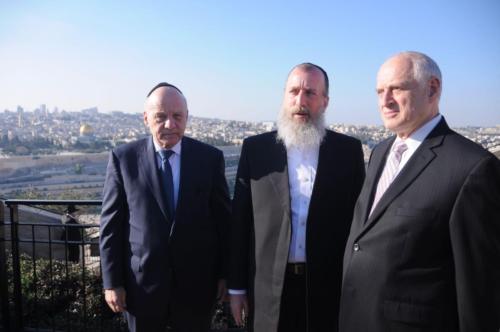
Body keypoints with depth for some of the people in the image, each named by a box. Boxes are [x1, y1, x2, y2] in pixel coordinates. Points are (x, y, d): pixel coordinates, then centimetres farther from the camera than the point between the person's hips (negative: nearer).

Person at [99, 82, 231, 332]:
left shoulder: (210, 157, -3)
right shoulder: (123, 158, -4)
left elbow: (223, 219, 1)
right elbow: (111, 224, -2)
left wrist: (224, 273, 3)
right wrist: (112, 282, -3)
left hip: (196, 284, 1)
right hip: (141, 283, 0)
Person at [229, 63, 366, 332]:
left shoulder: (348, 150, -1)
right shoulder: (255, 148, -1)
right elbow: (240, 221, 0)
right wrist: (237, 287, 1)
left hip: (329, 287, 0)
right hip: (269, 288, 0)